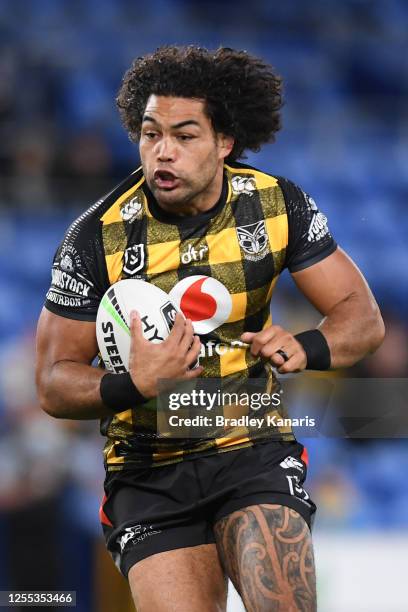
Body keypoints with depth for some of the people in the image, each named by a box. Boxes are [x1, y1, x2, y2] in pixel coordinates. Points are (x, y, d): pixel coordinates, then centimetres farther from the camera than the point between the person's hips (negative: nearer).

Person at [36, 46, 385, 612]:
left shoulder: (279, 206, -5)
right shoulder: (98, 236, -10)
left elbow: (363, 318, 1)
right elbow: (54, 384, -7)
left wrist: (303, 349, -22)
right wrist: (133, 385, -28)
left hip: (256, 450, 0)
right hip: (150, 473, 0)